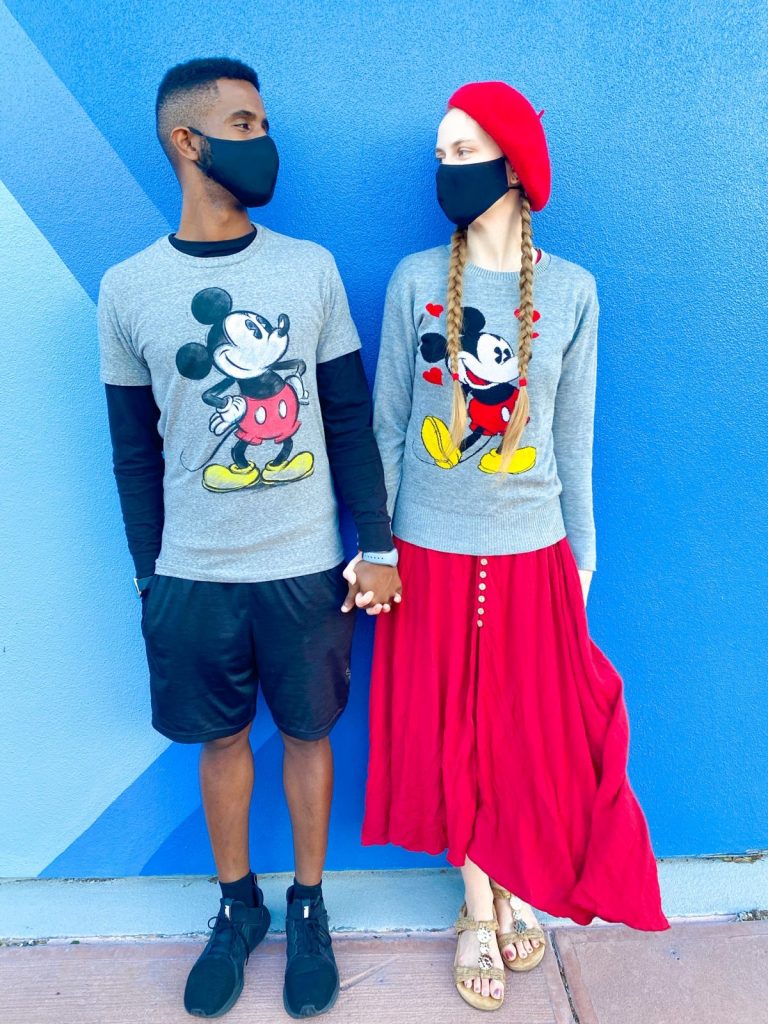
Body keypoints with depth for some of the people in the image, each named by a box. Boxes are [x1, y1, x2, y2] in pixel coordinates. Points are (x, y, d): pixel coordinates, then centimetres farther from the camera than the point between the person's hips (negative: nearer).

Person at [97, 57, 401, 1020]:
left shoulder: (310, 268, -1)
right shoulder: (127, 290, -2)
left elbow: (349, 419, 1)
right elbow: (134, 451, 3)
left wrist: (375, 546, -2)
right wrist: (149, 576, 4)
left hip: (306, 568, 0)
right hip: (194, 576, 0)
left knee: (307, 733, 13)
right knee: (221, 738, 15)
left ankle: (307, 908, 36)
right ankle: (237, 906, 40)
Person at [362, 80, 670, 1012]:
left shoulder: (572, 291, -1)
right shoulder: (415, 280, -3)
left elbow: (574, 434, 3)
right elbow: (388, 422, 0)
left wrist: (582, 548, 7)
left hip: (532, 551, 1)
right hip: (432, 551, 0)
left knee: (535, 735, 12)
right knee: (451, 736, 12)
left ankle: (514, 890, 40)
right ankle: (479, 910, 35)